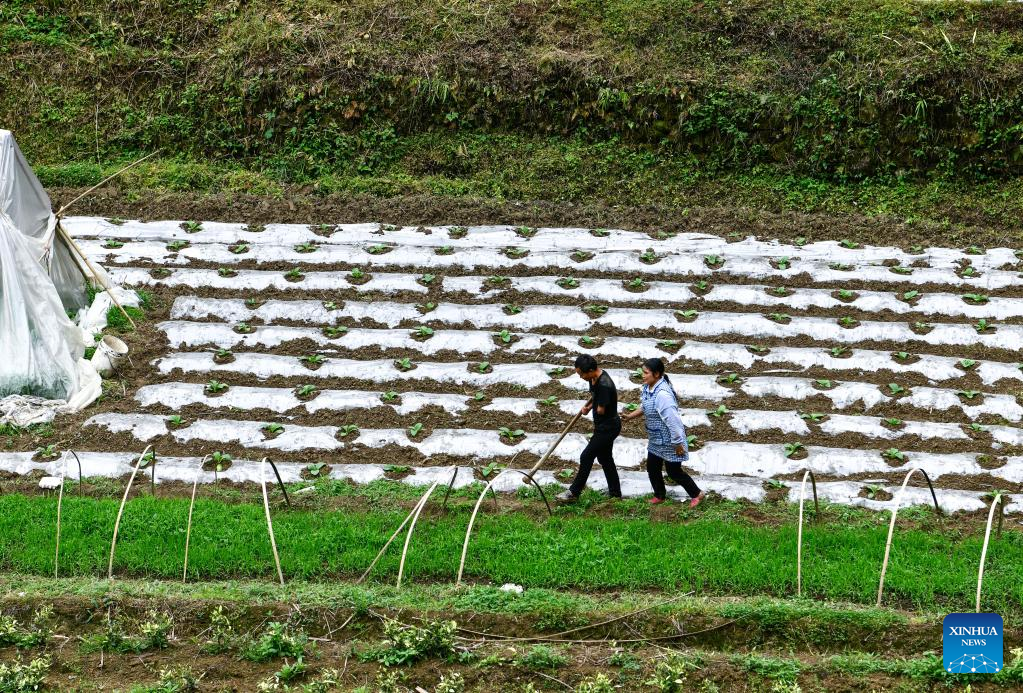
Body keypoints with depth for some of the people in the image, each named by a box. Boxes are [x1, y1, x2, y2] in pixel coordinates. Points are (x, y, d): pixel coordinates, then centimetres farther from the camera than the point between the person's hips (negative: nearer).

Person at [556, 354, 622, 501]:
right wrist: (587, 406, -2)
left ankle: (574, 492, 7)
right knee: (605, 458, 17)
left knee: (586, 457, -3)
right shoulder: (594, 378, -1)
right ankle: (615, 493, 27)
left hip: (608, 427, -10)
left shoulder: (604, 385, -30)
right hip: (603, 427, 10)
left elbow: (600, 410, -25)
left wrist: (589, 408, -3)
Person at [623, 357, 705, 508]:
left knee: (674, 471, 7)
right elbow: (645, 408, 15)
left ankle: (697, 494, 28)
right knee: (652, 468, 17)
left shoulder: (662, 394, -34)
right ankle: (660, 495, 40)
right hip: (655, 439, 8)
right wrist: (630, 416, 3)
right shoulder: (648, 388, -5)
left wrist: (678, 443, -24)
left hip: (669, 440, -8)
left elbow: (673, 420, -30)